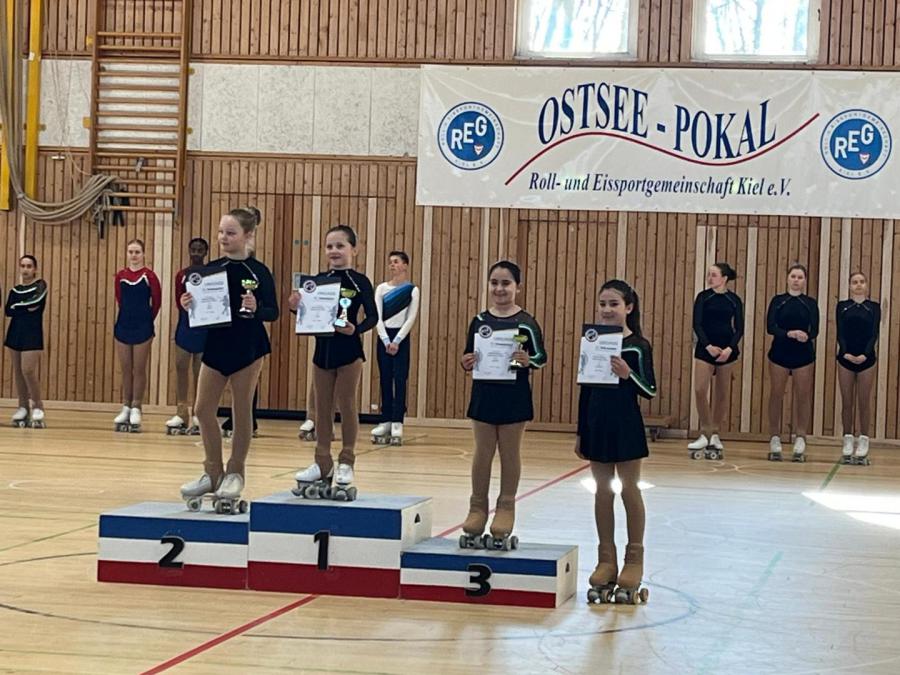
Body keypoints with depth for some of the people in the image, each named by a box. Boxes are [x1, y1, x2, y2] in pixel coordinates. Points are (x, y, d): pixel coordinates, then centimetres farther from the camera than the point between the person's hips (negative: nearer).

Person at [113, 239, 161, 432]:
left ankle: (136, 409, 7)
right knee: (126, 370, 8)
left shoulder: (148, 275, -7)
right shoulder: (120, 275, 4)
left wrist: (148, 319, 6)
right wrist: (130, 315, 11)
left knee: (139, 369, 2)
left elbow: (157, 301, -2)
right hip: (123, 324, 4)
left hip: (142, 326, -4)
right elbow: (120, 299, 14)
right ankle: (126, 408, 14)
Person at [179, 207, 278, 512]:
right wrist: (188, 304, -12)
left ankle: (235, 473, 16)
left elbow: (273, 312, -7)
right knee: (203, 410, 3)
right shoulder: (212, 269, 3)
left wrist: (256, 309, -27)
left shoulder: (258, 272, -8)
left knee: (241, 411, 5)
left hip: (247, 348, -4)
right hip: (215, 345, 4)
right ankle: (213, 472, 16)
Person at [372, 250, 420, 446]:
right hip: (384, 337, 2)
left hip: (401, 337, -2)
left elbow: (411, 318, -6)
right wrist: (386, 341, -12)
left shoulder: (412, 290, 0)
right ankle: (386, 421, 8)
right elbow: (377, 317, -1)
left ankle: (397, 424, -5)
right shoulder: (381, 288, 5)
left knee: (399, 380, -5)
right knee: (385, 380, 4)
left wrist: (397, 341, -13)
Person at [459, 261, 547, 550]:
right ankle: (477, 509, 20)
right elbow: (468, 356, 7)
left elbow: (541, 356, -6)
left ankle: (506, 508, 19)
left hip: (514, 395, -2)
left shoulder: (526, 322, -6)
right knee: (482, 452, 10)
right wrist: (467, 363, -14)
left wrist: (528, 361, -26)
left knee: (510, 453, 9)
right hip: (484, 392, 3)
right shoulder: (479, 321, 3)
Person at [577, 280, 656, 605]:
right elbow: (585, 389, 9)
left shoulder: (638, 346, -8)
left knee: (630, 491, 3)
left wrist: (628, 375, -28)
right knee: (602, 492, 9)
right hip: (596, 425, 4)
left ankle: (634, 558, 13)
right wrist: (581, 433, 10)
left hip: (627, 426, -4)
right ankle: (606, 559, 17)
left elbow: (650, 390, -10)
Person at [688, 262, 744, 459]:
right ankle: (705, 433, 0)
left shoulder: (734, 300, 3)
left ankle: (715, 434, 15)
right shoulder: (703, 297, 1)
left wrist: (730, 348, -14)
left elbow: (739, 328, 2)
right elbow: (697, 324, -4)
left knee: (722, 393, 5)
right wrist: (708, 346, -17)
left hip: (726, 349, 1)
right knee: (700, 390, -11)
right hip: (705, 348, -1)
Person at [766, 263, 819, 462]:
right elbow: (770, 327, -8)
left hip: (803, 354, 0)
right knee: (776, 395, 1)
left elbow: (814, 330, -3)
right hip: (780, 353, 0)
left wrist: (806, 336, -25)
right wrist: (789, 333, -25)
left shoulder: (810, 303, 5)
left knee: (803, 397, 0)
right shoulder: (777, 300, 3)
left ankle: (800, 440, 6)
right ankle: (775, 440, 8)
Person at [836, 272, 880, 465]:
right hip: (845, 358, 1)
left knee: (864, 403, 1)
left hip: (866, 359, -1)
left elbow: (874, 334, -4)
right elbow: (840, 333, -2)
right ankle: (848, 442, 9)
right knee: (847, 402, 3)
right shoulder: (842, 306, 6)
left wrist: (865, 354, -18)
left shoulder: (874, 307, 5)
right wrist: (846, 352, -18)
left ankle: (863, 443, 5)